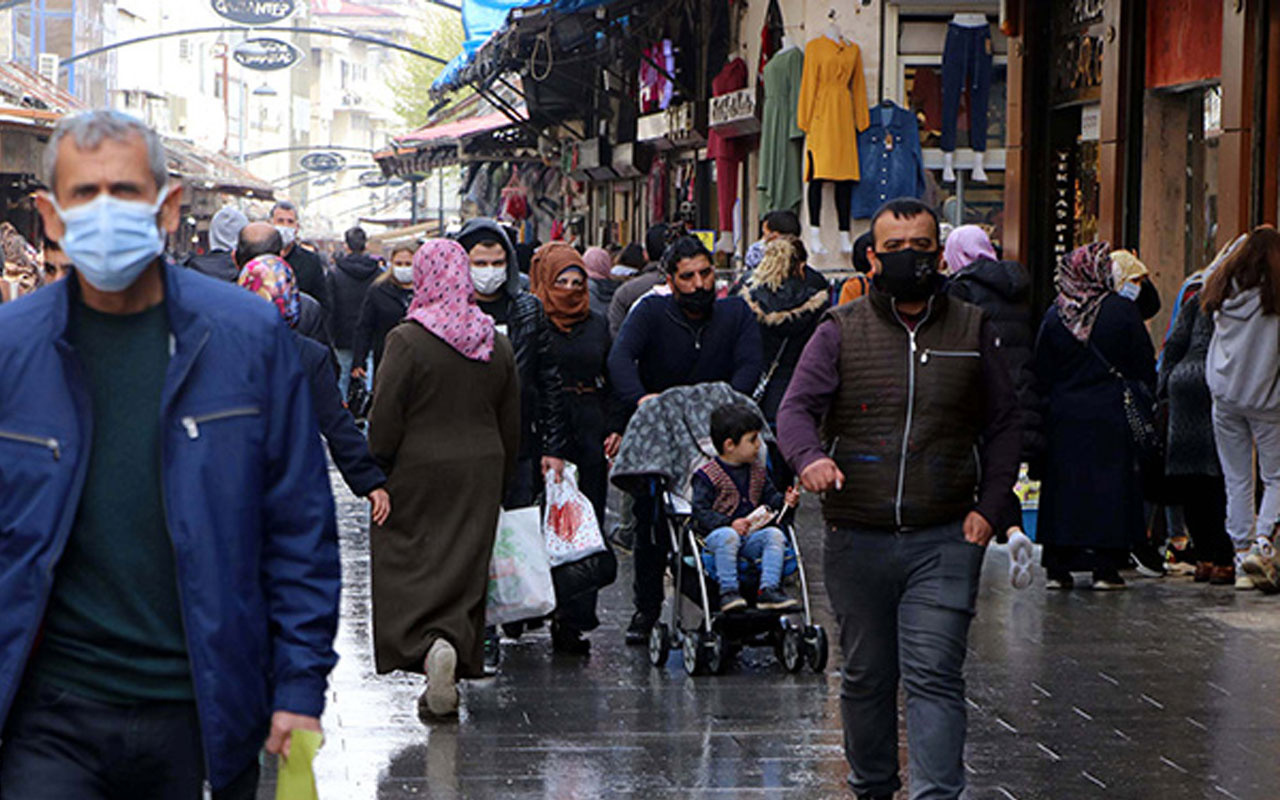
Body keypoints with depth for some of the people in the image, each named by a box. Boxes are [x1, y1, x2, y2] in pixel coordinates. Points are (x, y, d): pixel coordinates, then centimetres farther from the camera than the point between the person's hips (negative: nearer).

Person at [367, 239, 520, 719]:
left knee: (411, 567, -1)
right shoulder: (497, 344, 5)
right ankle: (457, 647, 1)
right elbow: (511, 424, 10)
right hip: (480, 473, 4)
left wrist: (375, 475, -3)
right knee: (465, 568, 9)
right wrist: (500, 474, 20)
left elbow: (385, 419, -13)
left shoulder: (407, 340, -13)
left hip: (419, 470, -4)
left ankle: (429, 646, -23)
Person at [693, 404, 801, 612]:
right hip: (716, 534, -5)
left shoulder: (758, 471, 13)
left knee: (775, 534, -22)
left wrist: (785, 501, -4)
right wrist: (730, 523, -23)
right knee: (728, 536, -38)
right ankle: (728, 591, -32)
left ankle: (769, 589, -23)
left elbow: (769, 498, 20)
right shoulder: (707, 475, -7)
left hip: (752, 535, 5)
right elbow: (700, 511, -11)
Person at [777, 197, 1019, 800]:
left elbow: (1002, 425, 13)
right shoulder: (840, 331, 4)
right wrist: (809, 456, -28)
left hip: (944, 540, -1)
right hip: (857, 540, 1)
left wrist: (988, 506, 0)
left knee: (934, 676, -10)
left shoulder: (971, 330, 8)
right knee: (866, 675, 12)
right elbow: (797, 407, -5)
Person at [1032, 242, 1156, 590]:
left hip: (1063, 417, 2)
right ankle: (1105, 567, 0)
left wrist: (1044, 407, 13)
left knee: (1062, 485, 7)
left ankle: (1058, 567, 6)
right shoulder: (1123, 311, -6)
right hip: (1111, 417, -2)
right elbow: (1145, 367, -2)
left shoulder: (1054, 315, 1)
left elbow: (1040, 375, 4)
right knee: (1109, 484, 2)